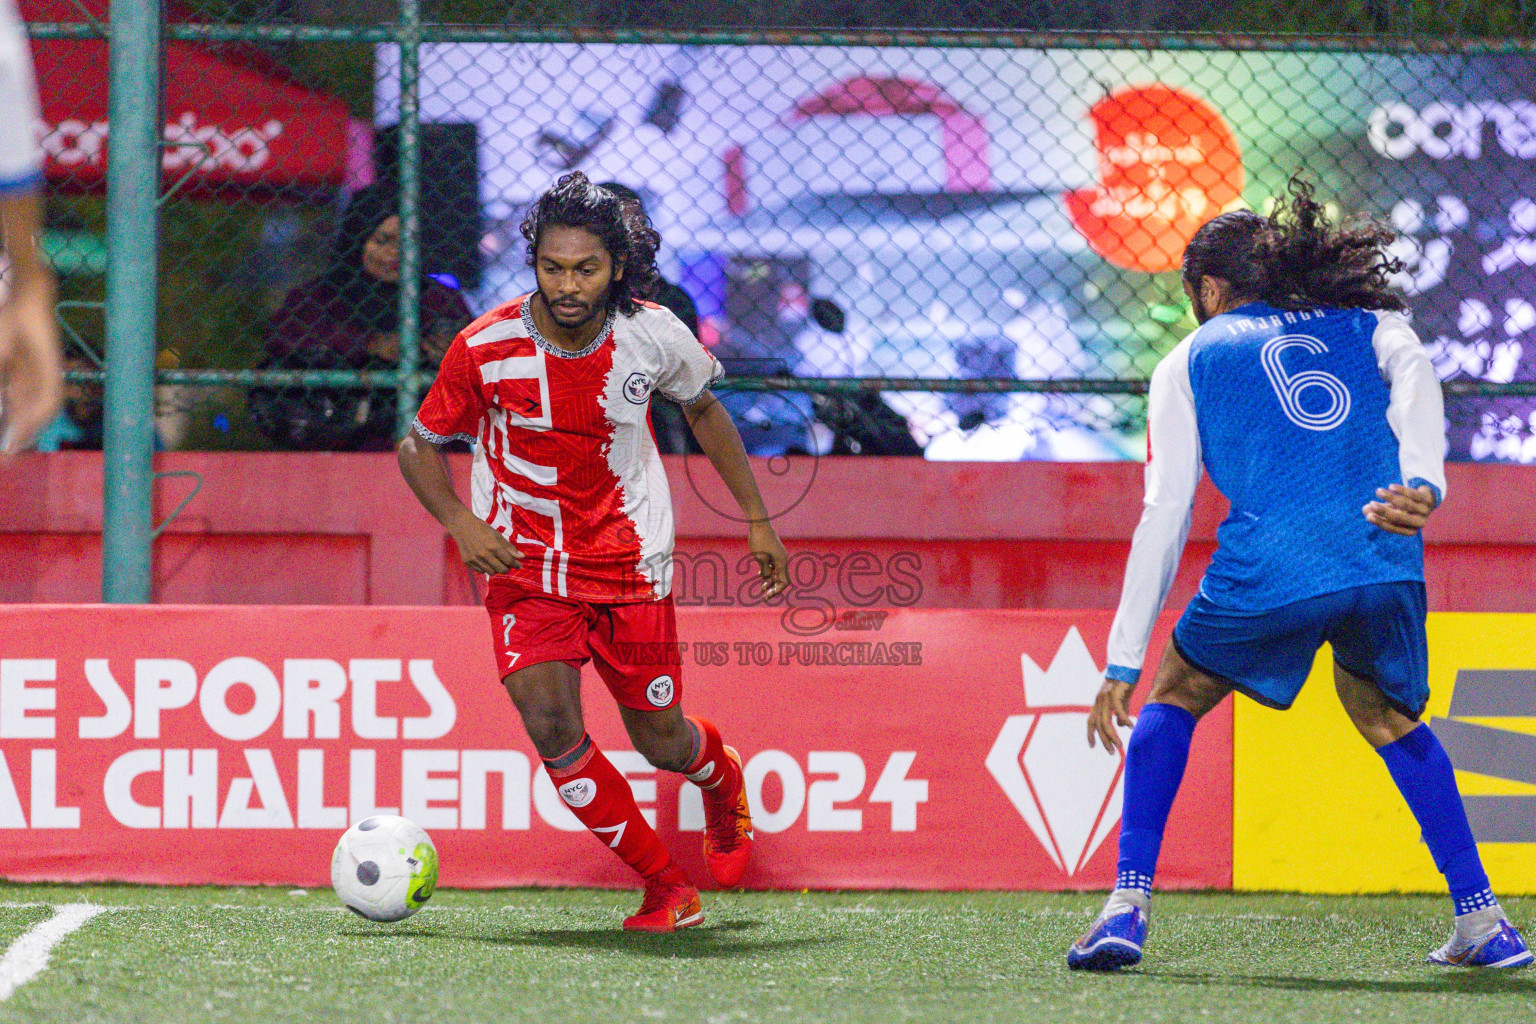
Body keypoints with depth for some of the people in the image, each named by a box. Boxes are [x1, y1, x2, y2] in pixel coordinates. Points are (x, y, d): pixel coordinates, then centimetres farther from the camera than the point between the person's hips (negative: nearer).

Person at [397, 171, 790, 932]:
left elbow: (702, 410, 8)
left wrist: (756, 519, 10)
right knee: (550, 724, -19)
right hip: (524, 566, -1)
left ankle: (721, 776, 49)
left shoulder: (654, 335, -13)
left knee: (660, 740, 8)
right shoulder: (485, 347, -17)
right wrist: (461, 522, -20)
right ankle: (666, 888, -3)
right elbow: (419, 445, -3)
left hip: (631, 565, 1)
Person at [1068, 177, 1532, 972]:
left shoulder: (1190, 362, 19)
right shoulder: (1367, 324, 25)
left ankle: (1127, 907, 7)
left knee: (1172, 700, 21)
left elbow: (1164, 519, 13)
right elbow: (1415, 377, 0)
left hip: (1268, 571, -2)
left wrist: (1122, 666, 13)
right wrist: (1422, 483, -16)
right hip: (1386, 567, 2)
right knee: (1391, 720, 27)